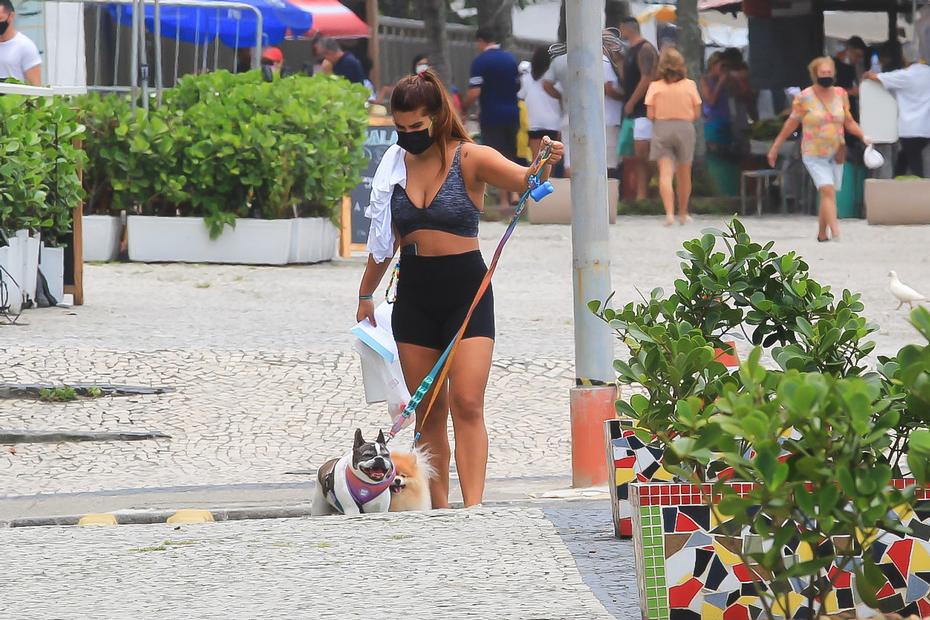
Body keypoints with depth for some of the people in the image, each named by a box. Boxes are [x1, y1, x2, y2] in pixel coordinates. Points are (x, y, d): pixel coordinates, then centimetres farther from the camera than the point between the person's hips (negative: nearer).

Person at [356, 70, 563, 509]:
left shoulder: (470, 159, -5)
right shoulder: (396, 165, 8)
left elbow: (522, 180, -22)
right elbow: (385, 240, 19)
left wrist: (544, 166, -44)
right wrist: (366, 294, 24)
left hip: (466, 291, -5)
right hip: (414, 294, 5)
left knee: (467, 405, -15)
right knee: (428, 411, 6)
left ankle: (473, 508, -22)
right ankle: (437, 509, 11)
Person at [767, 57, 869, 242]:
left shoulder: (840, 95, 4)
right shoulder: (804, 98, -7)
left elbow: (849, 122, 13)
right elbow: (791, 123, 0)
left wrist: (863, 136, -3)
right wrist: (775, 147, 3)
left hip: (836, 153, 4)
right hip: (814, 155, -4)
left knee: (828, 195, 8)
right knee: (828, 191, -18)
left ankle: (822, 233, 23)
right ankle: (836, 233, -27)